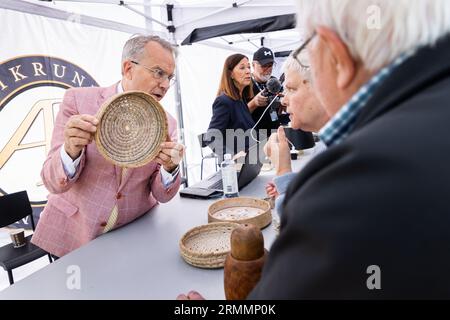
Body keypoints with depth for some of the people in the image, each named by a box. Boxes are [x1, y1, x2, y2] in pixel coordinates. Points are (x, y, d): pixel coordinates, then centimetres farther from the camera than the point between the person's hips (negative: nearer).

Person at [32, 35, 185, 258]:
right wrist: (71, 150, -31)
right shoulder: (78, 100, -9)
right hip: (73, 235, -2)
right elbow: (53, 182, -11)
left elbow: (162, 195, -3)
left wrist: (170, 168, -23)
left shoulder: (166, 123, -3)